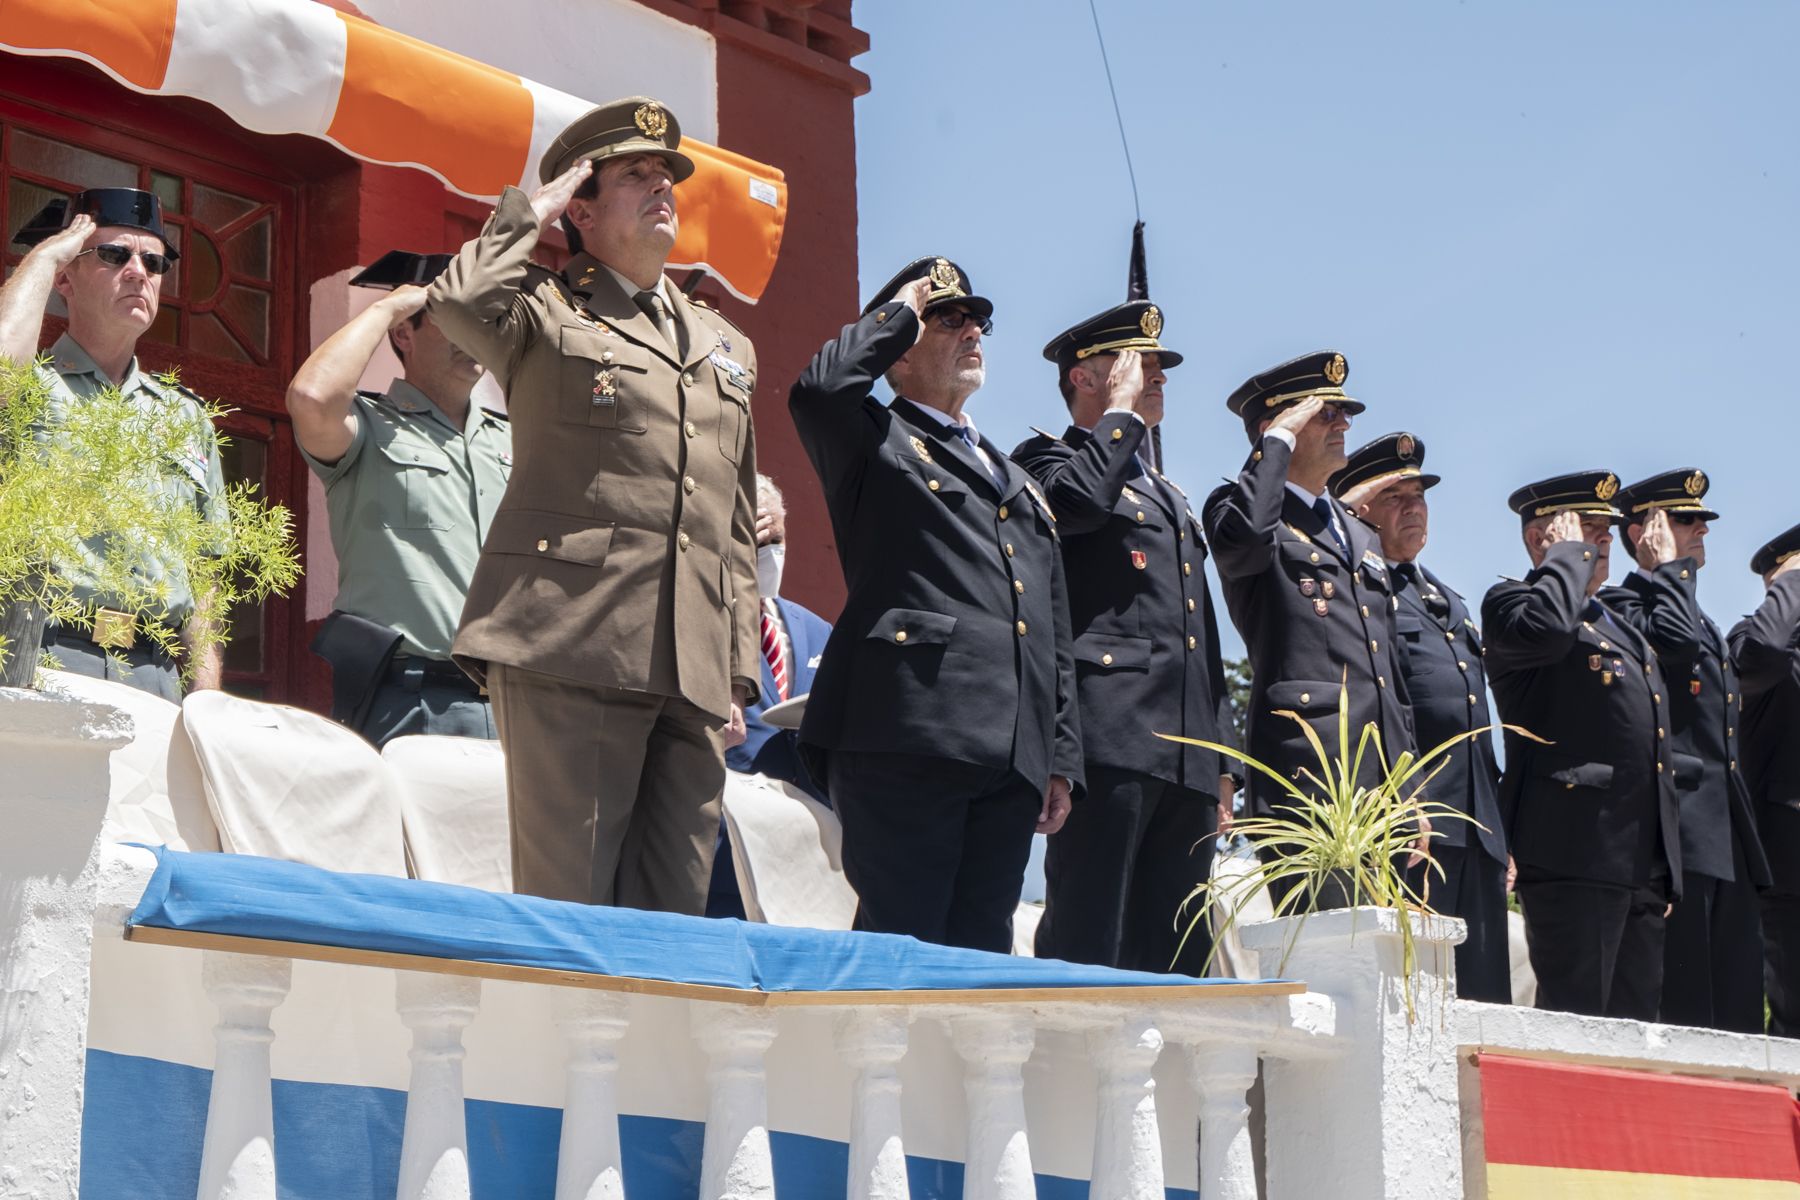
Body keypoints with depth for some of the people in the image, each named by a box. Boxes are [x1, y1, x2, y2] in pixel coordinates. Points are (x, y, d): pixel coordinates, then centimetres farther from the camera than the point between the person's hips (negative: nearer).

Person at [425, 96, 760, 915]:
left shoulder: (728, 347, 26)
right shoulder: (546, 313, 9)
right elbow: (458, 301, -16)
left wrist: (739, 673, 16)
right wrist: (531, 212, 3)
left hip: (693, 671, 6)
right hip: (572, 646, -5)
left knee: (673, 914, 3)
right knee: (567, 904, -8)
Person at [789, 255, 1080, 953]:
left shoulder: (1017, 481, 30)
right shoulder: (875, 444, 10)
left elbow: (1054, 634, 26)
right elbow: (820, 387, -15)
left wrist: (1062, 757, 17)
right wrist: (898, 313, 3)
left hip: (1012, 759, 6)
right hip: (909, 736, -6)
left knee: (981, 949, 3)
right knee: (901, 943, -10)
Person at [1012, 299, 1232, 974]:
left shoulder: (1169, 496, 31)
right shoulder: (1046, 460, 8)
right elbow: (1077, 501, -19)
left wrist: (1221, 765, 21)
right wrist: (1124, 412, -3)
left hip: (1189, 756, 8)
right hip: (1110, 737, -8)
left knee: (1179, 960, 4)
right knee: (1087, 946, -13)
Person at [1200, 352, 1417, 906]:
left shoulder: (1362, 536, 28)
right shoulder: (1238, 510, 5)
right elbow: (1243, 533, -23)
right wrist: (1281, 438, -9)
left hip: (1384, 776, 7)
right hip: (1308, 770, -7)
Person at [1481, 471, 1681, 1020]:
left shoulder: (1623, 629, 28)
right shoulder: (1511, 601, 3)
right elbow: (1545, 628, -24)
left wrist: (1666, 869, 21)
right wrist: (1569, 552, -6)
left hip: (1645, 865, 8)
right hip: (1574, 850, -8)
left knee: (1634, 1020, 5)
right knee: (1574, 1017, -12)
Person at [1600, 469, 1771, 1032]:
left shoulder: (1705, 624, 27)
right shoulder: (1620, 604, -1)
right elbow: (1677, 641, -21)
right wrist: (1670, 566, -5)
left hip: (1728, 838, 9)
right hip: (1676, 825, -9)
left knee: (1736, 1012, 5)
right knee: (1681, 1008, -12)